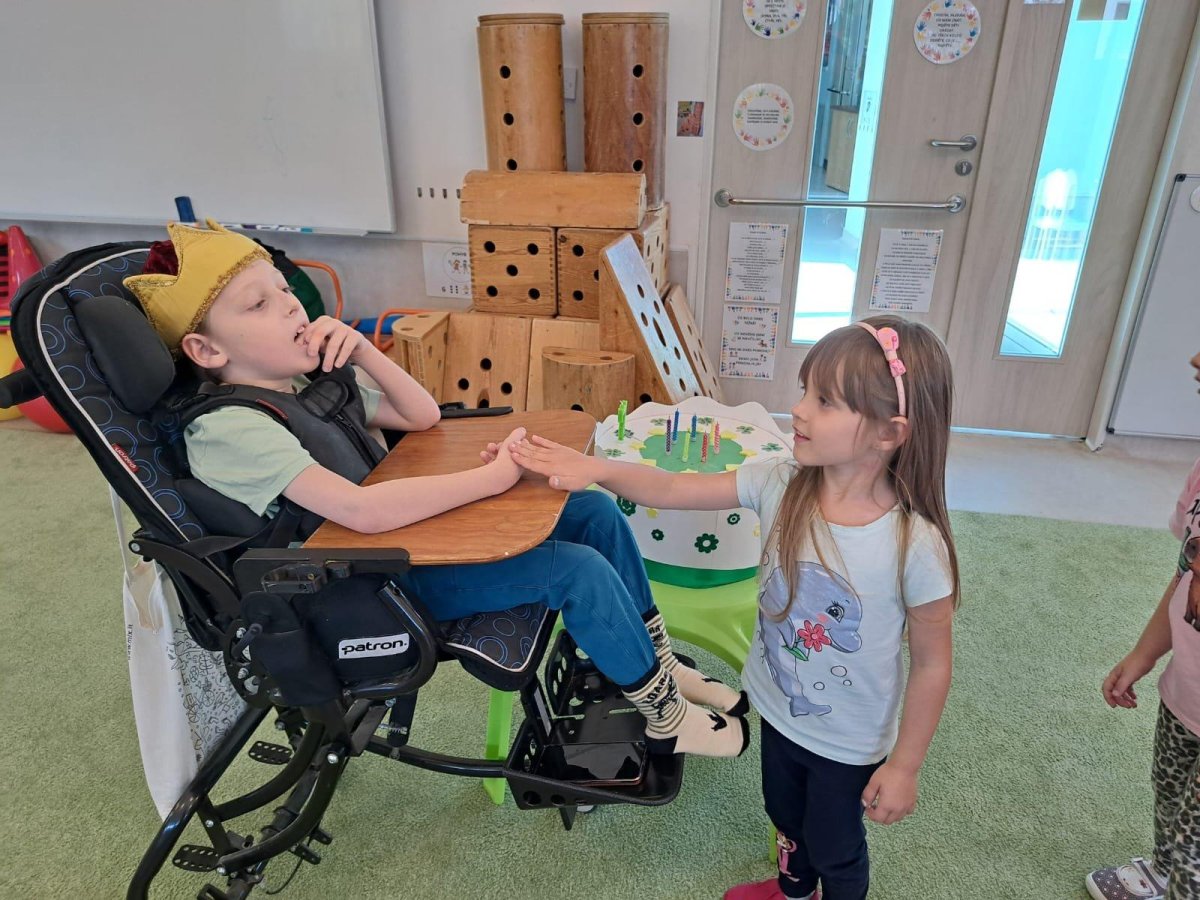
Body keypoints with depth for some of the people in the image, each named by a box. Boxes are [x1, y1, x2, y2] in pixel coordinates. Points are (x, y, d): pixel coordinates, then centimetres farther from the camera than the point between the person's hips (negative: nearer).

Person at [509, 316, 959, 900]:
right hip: (777, 709, 5)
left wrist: (904, 766, -10)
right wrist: (598, 469, -29)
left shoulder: (917, 544, -31)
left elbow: (932, 665, -18)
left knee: (833, 846, 24)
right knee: (785, 815, 33)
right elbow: (673, 489, -15)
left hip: (850, 743, -5)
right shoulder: (779, 486, -20)